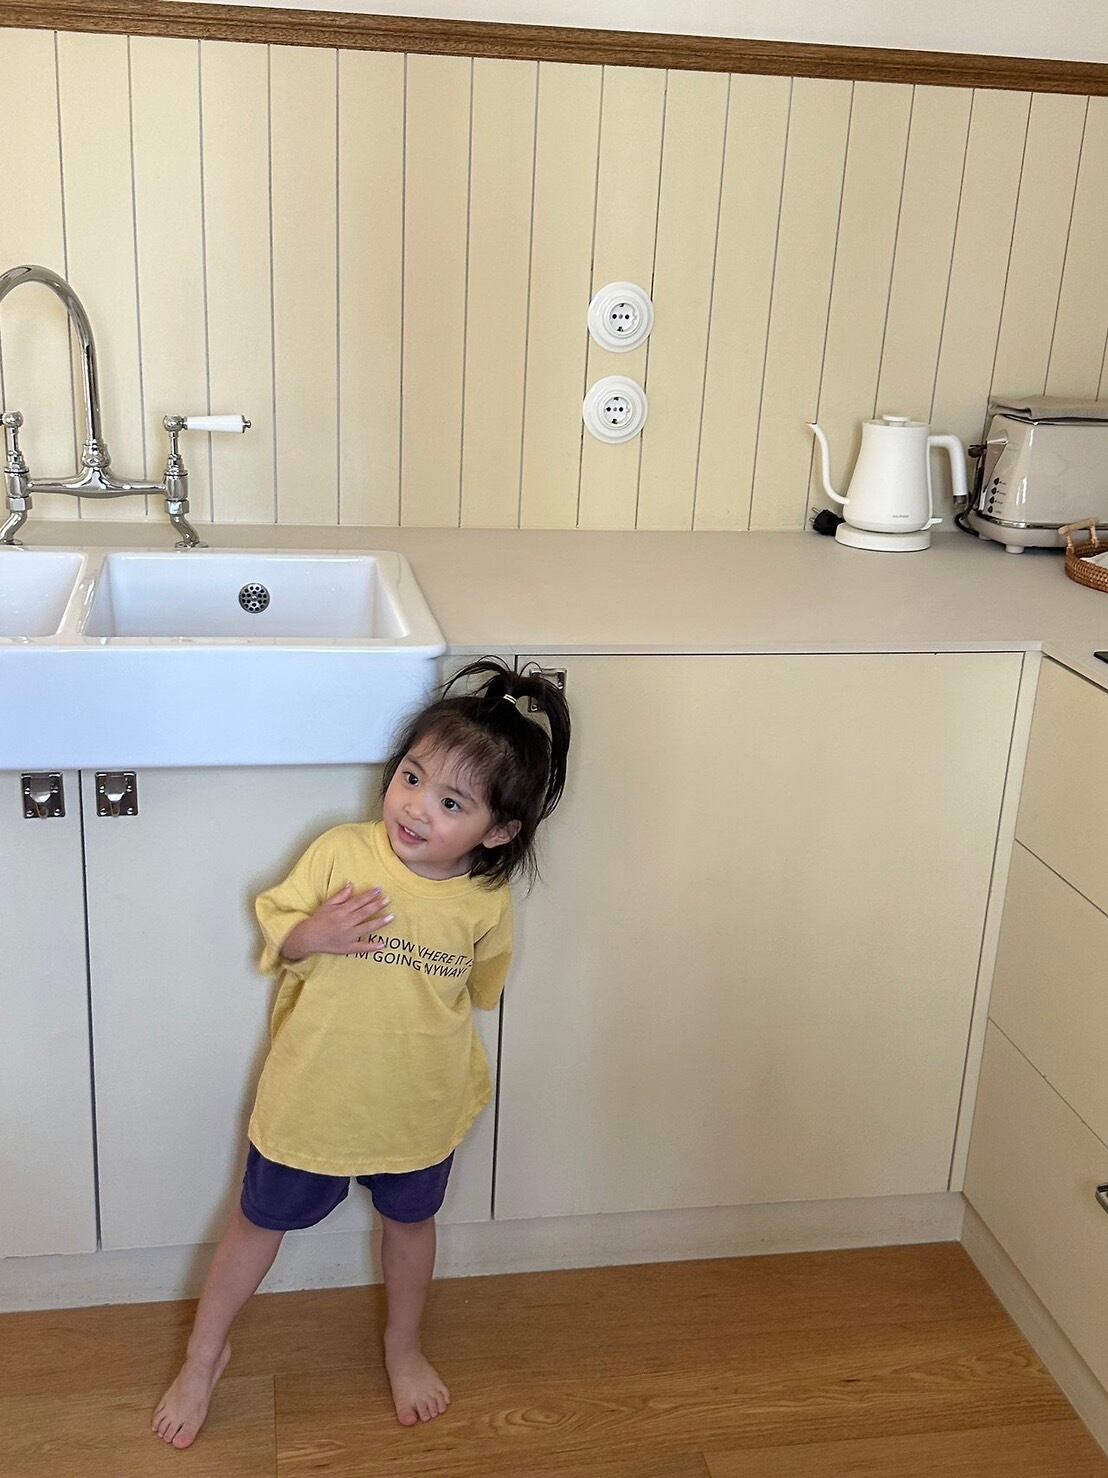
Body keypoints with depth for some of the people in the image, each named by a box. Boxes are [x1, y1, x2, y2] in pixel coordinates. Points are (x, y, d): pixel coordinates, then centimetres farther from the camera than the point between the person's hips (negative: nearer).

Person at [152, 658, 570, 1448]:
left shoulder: (488, 902, -16)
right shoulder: (340, 853, -21)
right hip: (311, 1095, -1)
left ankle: (404, 1344, 53)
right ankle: (205, 1354, 45)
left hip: (419, 1109, 1)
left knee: (411, 1223, 24)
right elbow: (272, 942, -10)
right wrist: (309, 936, -29)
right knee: (260, 1223, 19)